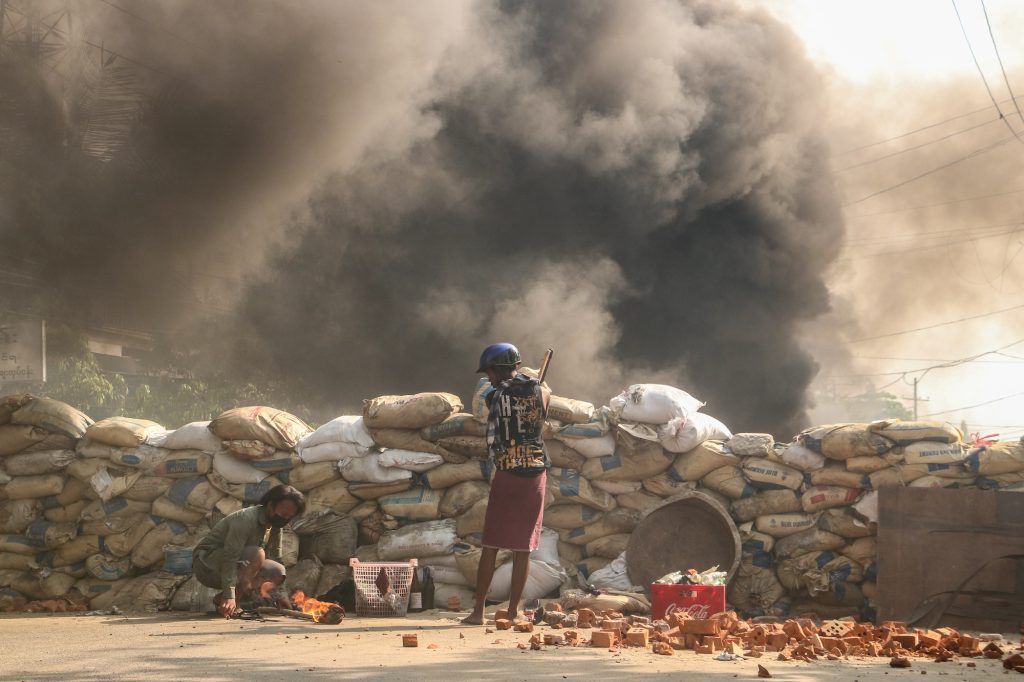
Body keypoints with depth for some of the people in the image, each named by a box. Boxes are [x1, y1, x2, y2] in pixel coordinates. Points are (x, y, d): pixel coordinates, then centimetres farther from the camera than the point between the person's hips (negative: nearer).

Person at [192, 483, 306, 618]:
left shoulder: (274, 525, 3)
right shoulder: (246, 520, -25)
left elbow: (275, 558, 6)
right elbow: (230, 558, -32)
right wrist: (229, 596, -40)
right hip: (207, 564, -9)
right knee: (256, 554, -30)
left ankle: (221, 599, -2)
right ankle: (226, 601, -22)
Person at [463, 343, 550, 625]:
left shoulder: (495, 397, -5)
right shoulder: (542, 393, 3)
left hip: (507, 475, -3)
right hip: (536, 475, 3)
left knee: (491, 546, 5)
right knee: (523, 548, 7)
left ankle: (478, 610, 4)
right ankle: (513, 611, 7)